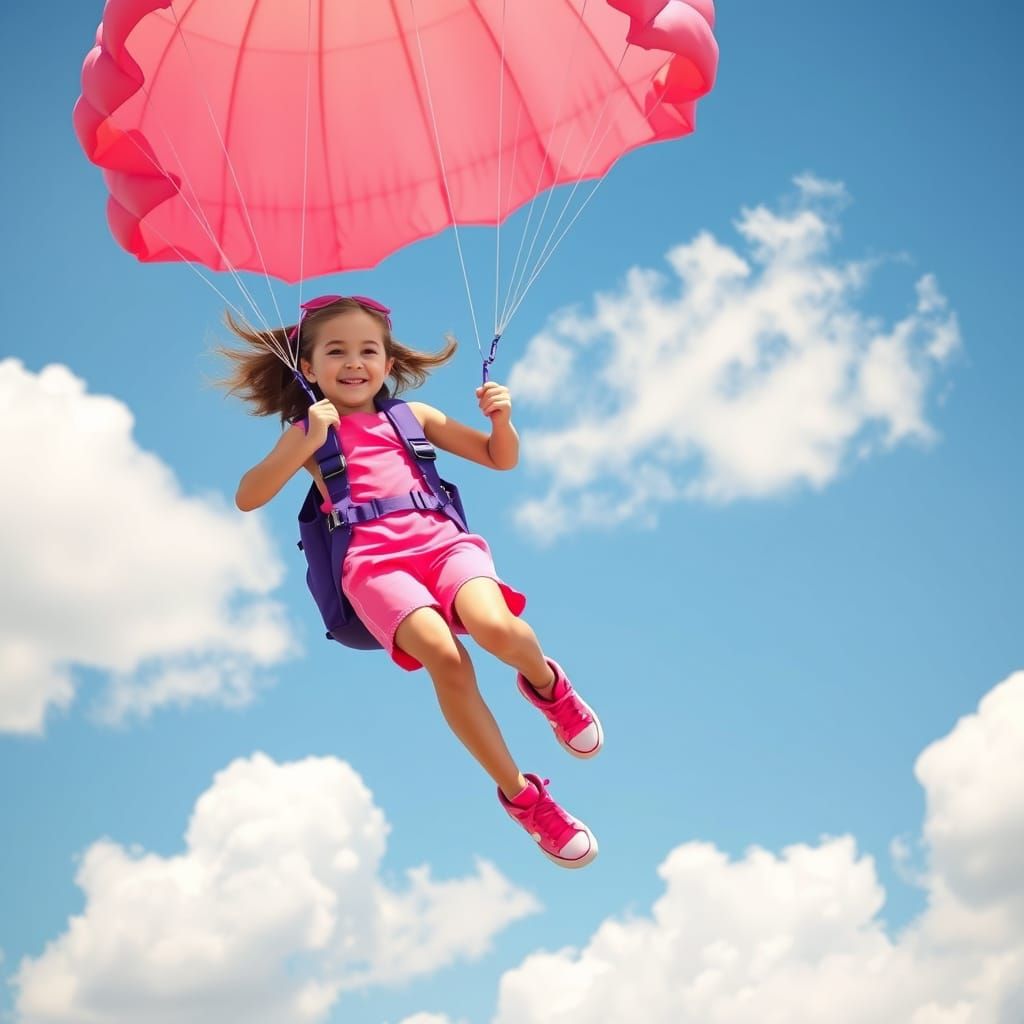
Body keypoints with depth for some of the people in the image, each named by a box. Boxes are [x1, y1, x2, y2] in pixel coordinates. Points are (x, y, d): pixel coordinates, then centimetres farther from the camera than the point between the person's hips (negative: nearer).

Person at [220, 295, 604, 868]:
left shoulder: (413, 416, 21)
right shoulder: (309, 431, 14)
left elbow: (501, 459, 26)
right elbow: (248, 498, 0)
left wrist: (502, 419, 4)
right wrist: (306, 445, -11)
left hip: (441, 541, 2)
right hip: (372, 562, -2)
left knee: (496, 628, -32)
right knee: (444, 656, -31)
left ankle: (547, 683, 5)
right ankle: (520, 796, -16)